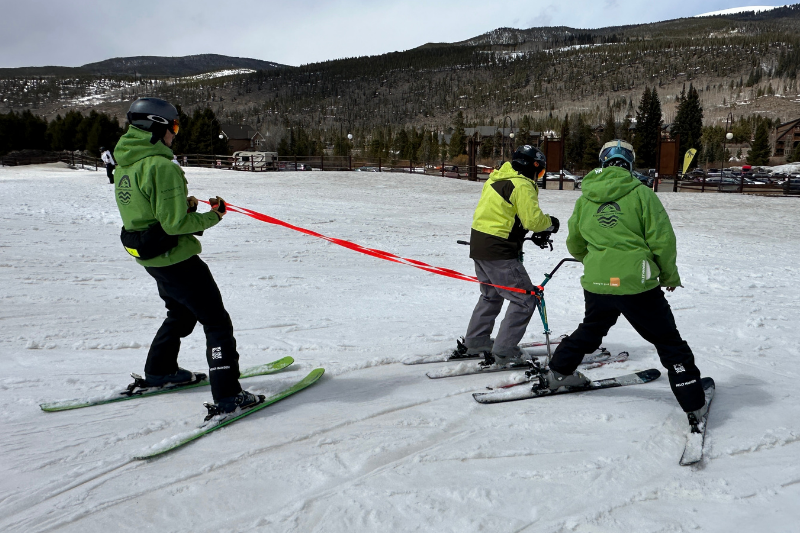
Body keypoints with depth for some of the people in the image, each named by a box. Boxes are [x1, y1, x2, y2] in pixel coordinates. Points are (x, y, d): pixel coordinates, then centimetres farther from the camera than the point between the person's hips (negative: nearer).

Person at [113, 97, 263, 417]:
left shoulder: (124, 165, 7)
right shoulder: (160, 166, -23)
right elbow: (175, 224, -24)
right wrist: (212, 216, -10)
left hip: (148, 256, 10)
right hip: (174, 257, -9)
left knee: (181, 313, 29)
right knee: (217, 321, -4)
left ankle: (158, 372, 42)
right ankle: (227, 396, -7)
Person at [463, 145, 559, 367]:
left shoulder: (496, 178, 13)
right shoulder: (522, 185, -14)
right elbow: (533, 219, -20)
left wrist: (536, 231, 15)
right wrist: (550, 223, 2)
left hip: (479, 244, 10)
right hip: (499, 252, -10)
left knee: (491, 295, 27)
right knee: (525, 299, -2)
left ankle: (475, 342, 34)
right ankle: (504, 352, -2)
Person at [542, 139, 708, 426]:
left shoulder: (585, 198, 6)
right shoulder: (641, 193, -7)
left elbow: (574, 244, 18)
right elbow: (662, 239, -7)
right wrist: (670, 275, 9)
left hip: (596, 284, 4)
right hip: (636, 284, -4)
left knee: (591, 329, 30)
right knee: (668, 341, 8)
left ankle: (558, 372, 39)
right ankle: (694, 403, 9)